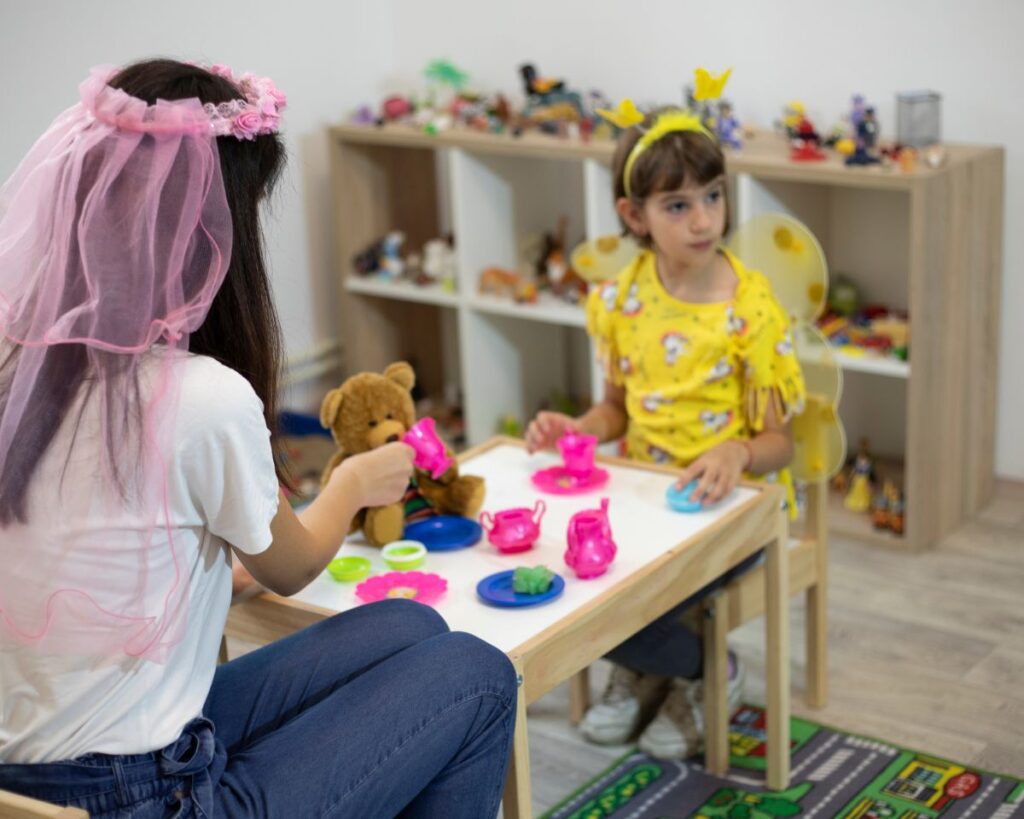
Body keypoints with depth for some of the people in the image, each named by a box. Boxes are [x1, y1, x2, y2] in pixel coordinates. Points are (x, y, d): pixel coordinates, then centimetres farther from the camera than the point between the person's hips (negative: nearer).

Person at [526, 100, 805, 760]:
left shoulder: (751, 308, -13)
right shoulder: (619, 301, 0)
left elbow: (778, 442, -10)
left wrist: (738, 455, -33)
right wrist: (575, 429, -9)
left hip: (733, 502, -5)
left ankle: (707, 674, 9)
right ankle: (644, 667, 12)